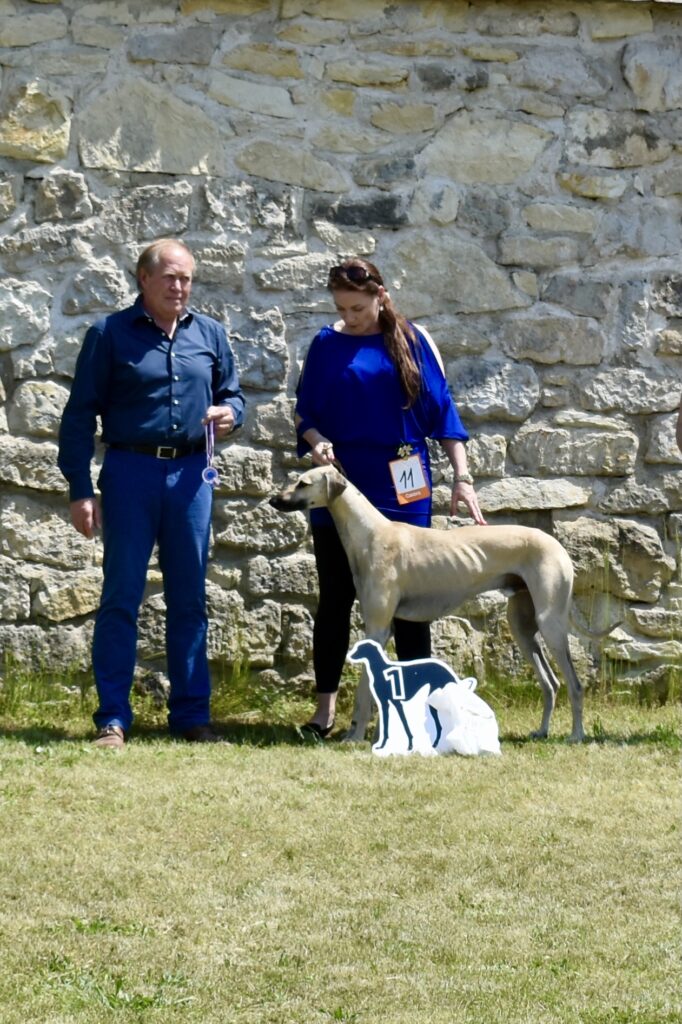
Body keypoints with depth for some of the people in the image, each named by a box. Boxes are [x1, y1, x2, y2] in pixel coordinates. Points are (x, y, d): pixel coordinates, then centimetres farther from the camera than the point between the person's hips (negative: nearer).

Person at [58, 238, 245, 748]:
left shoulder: (210, 335, 11)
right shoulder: (111, 334, 1)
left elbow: (233, 394, 21)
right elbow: (80, 415, 0)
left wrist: (229, 413, -5)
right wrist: (80, 490, -7)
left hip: (190, 476, 3)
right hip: (130, 472, -3)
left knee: (190, 599, 6)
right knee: (121, 596, -2)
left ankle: (191, 713, 13)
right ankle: (112, 717, 2)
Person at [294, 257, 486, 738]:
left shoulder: (413, 341, 1)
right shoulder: (327, 345, 2)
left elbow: (442, 410, 3)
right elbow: (305, 415, 8)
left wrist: (462, 475, -3)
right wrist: (317, 441, -13)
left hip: (402, 490, 0)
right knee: (336, 599, 3)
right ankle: (326, 707, 8)